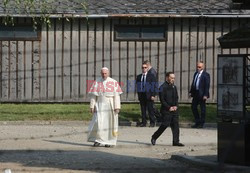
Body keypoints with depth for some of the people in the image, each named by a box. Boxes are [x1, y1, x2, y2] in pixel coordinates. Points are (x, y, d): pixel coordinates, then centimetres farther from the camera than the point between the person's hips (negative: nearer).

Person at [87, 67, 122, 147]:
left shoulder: (114, 83, -1)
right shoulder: (97, 83, 2)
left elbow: (117, 96, -4)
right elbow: (93, 95, 1)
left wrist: (117, 107, -11)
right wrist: (92, 106, -6)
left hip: (110, 106, 0)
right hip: (100, 106, 0)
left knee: (110, 123, 3)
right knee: (98, 122, -9)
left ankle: (109, 141, 12)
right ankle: (98, 140, 5)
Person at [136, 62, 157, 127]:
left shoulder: (151, 76, 3)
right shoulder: (138, 77, 14)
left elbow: (153, 86, -2)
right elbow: (138, 86, 15)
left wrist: (153, 95, -10)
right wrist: (139, 95, 7)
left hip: (149, 95, -4)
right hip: (141, 96, 4)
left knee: (150, 109, -3)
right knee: (143, 110, 5)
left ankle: (152, 122, 4)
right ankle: (143, 122, 9)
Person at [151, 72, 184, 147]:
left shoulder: (174, 87, 14)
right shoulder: (163, 87, -8)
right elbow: (162, 100, -12)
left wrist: (175, 106, 2)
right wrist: (169, 107, -14)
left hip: (174, 109, 7)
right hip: (166, 110, -7)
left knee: (175, 125, 2)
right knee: (165, 124, -7)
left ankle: (176, 141, 4)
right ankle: (154, 137, 10)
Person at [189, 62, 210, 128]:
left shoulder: (206, 75, -9)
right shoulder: (195, 74, 14)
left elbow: (207, 85, -13)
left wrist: (205, 95, -19)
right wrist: (190, 92, 12)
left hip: (202, 94, -7)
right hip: (195, 94, 7)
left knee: (202, 109, 1)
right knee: (193, 107, 8)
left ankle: (201, 124, 9)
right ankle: (197, 122, 18)